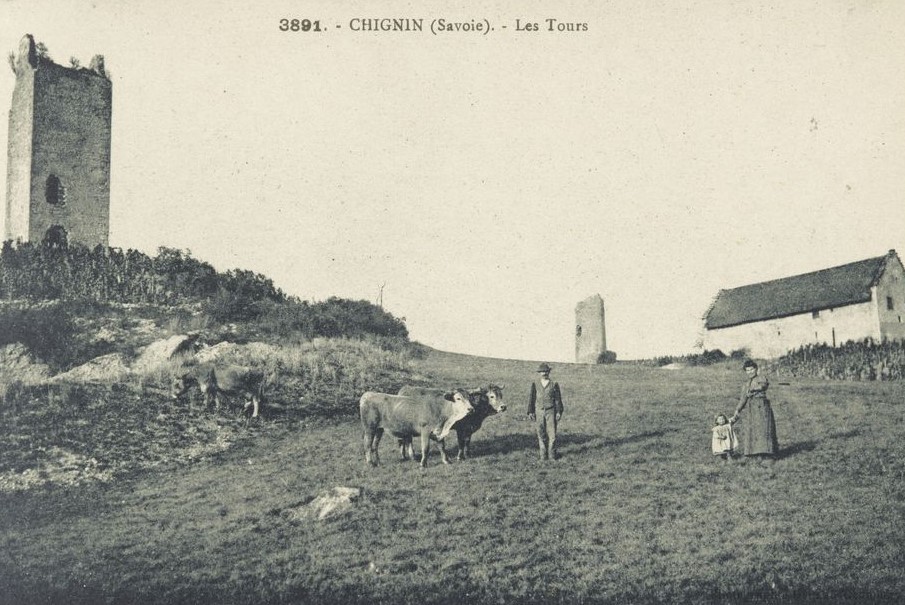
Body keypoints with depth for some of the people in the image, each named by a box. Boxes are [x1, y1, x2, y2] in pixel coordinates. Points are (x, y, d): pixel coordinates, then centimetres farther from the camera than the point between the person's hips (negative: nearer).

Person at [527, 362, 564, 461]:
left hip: (551, 411, -1)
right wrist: (530, 411, 4)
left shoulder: (554, 384, 1)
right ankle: (543, 454, 13)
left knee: (552, 433, -3)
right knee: (541, 434, 4)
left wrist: (559, 412, -2)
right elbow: (531, 398, 8)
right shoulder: (535, 384, 5)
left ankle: (552, 454, 7)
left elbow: (558, 399, 3)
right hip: (539, 411, 1)